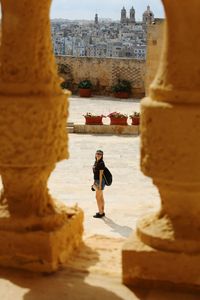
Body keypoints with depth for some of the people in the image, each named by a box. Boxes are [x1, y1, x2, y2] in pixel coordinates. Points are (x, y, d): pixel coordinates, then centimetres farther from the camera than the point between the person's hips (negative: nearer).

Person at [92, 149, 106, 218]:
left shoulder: (101, 163, -17)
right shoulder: (96, 162, 10)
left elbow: (101, 174, -19)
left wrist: (100, 184, -21)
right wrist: (94, 182, 19)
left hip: (100, 181, -9)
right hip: (96, 181, 9)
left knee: (98, 197, -6)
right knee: (101, 197, 13)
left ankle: (100, 213, 0)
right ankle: (102, 212, 20)